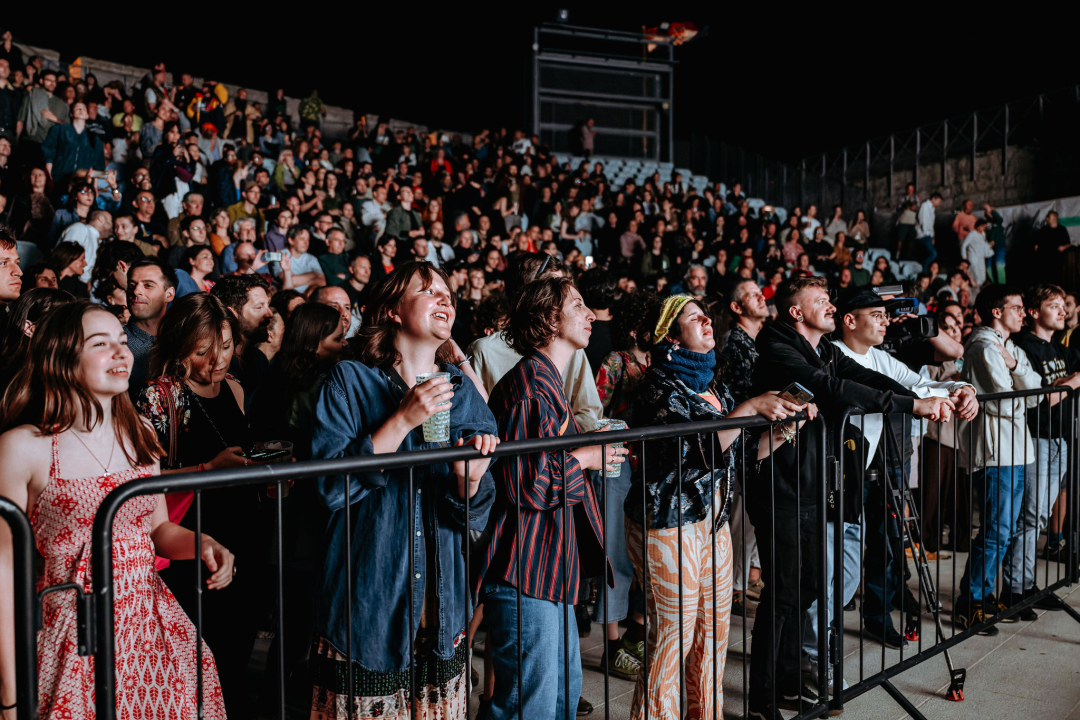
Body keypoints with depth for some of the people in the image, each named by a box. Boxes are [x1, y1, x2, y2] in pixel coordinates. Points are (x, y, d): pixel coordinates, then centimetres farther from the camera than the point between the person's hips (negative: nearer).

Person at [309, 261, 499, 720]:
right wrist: (402, 421, -21)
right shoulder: (351, 381, -5)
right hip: (367, 603, -3)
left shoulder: (463, 392, 5)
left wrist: (469, 480, -19)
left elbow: (473, 517, 3)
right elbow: (329, 486, -17)